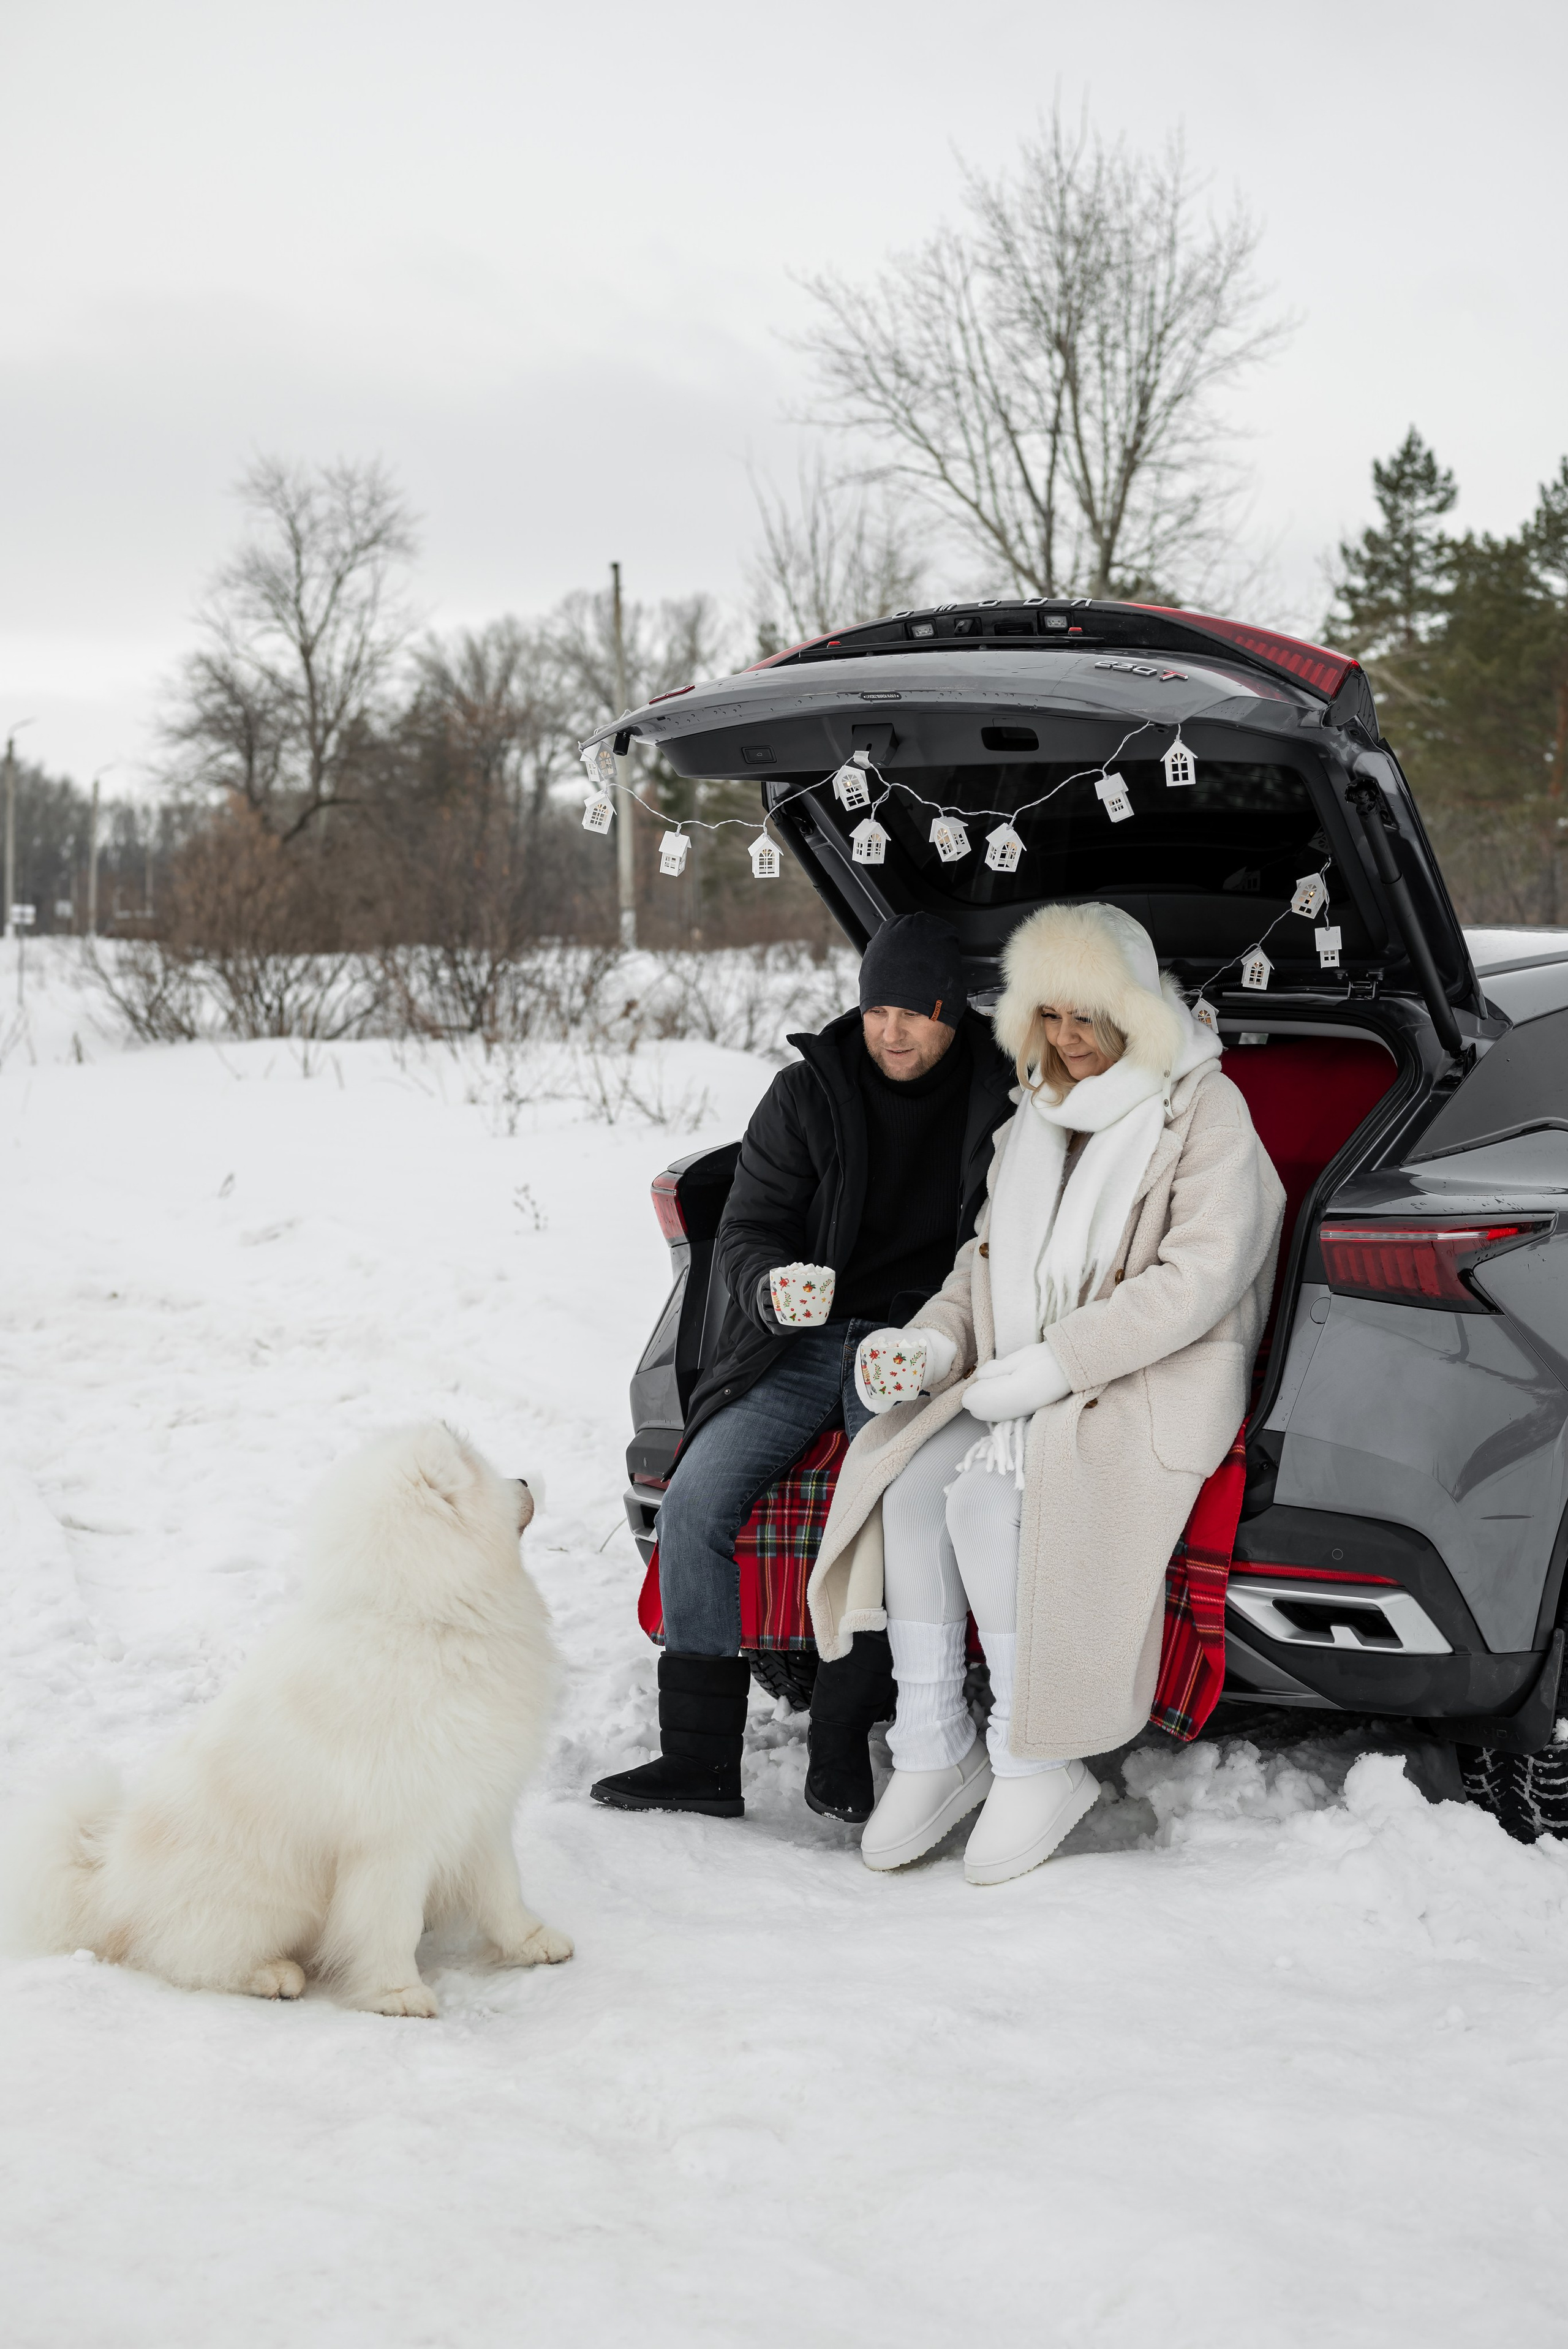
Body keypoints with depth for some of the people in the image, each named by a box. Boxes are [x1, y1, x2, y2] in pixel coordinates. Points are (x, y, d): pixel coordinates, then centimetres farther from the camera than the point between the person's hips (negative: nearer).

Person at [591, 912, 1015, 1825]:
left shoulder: (1001, 1094, 3)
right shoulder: (808, 1094, 5)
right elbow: (744, 1233, 5)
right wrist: (770, 1288, -21)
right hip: (802, 1344, 2)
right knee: (695, 1499, -18)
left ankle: (842, 1749, -17)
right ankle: (699, 1757, -12)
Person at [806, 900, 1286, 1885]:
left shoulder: (1205, 1112, -5)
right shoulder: (1038, 1116, 18)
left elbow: (1198, 1278, -16)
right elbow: (988, 1260, 24)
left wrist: (1053, 1364, -20)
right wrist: (934, 1341, 2)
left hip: (1152, 1388, -7)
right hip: (1031, 1381, 7)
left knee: (988, 1496, -30)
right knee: (912, 1478, -22)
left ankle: (1038, 1762, -19)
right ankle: (933, 1750, -16)